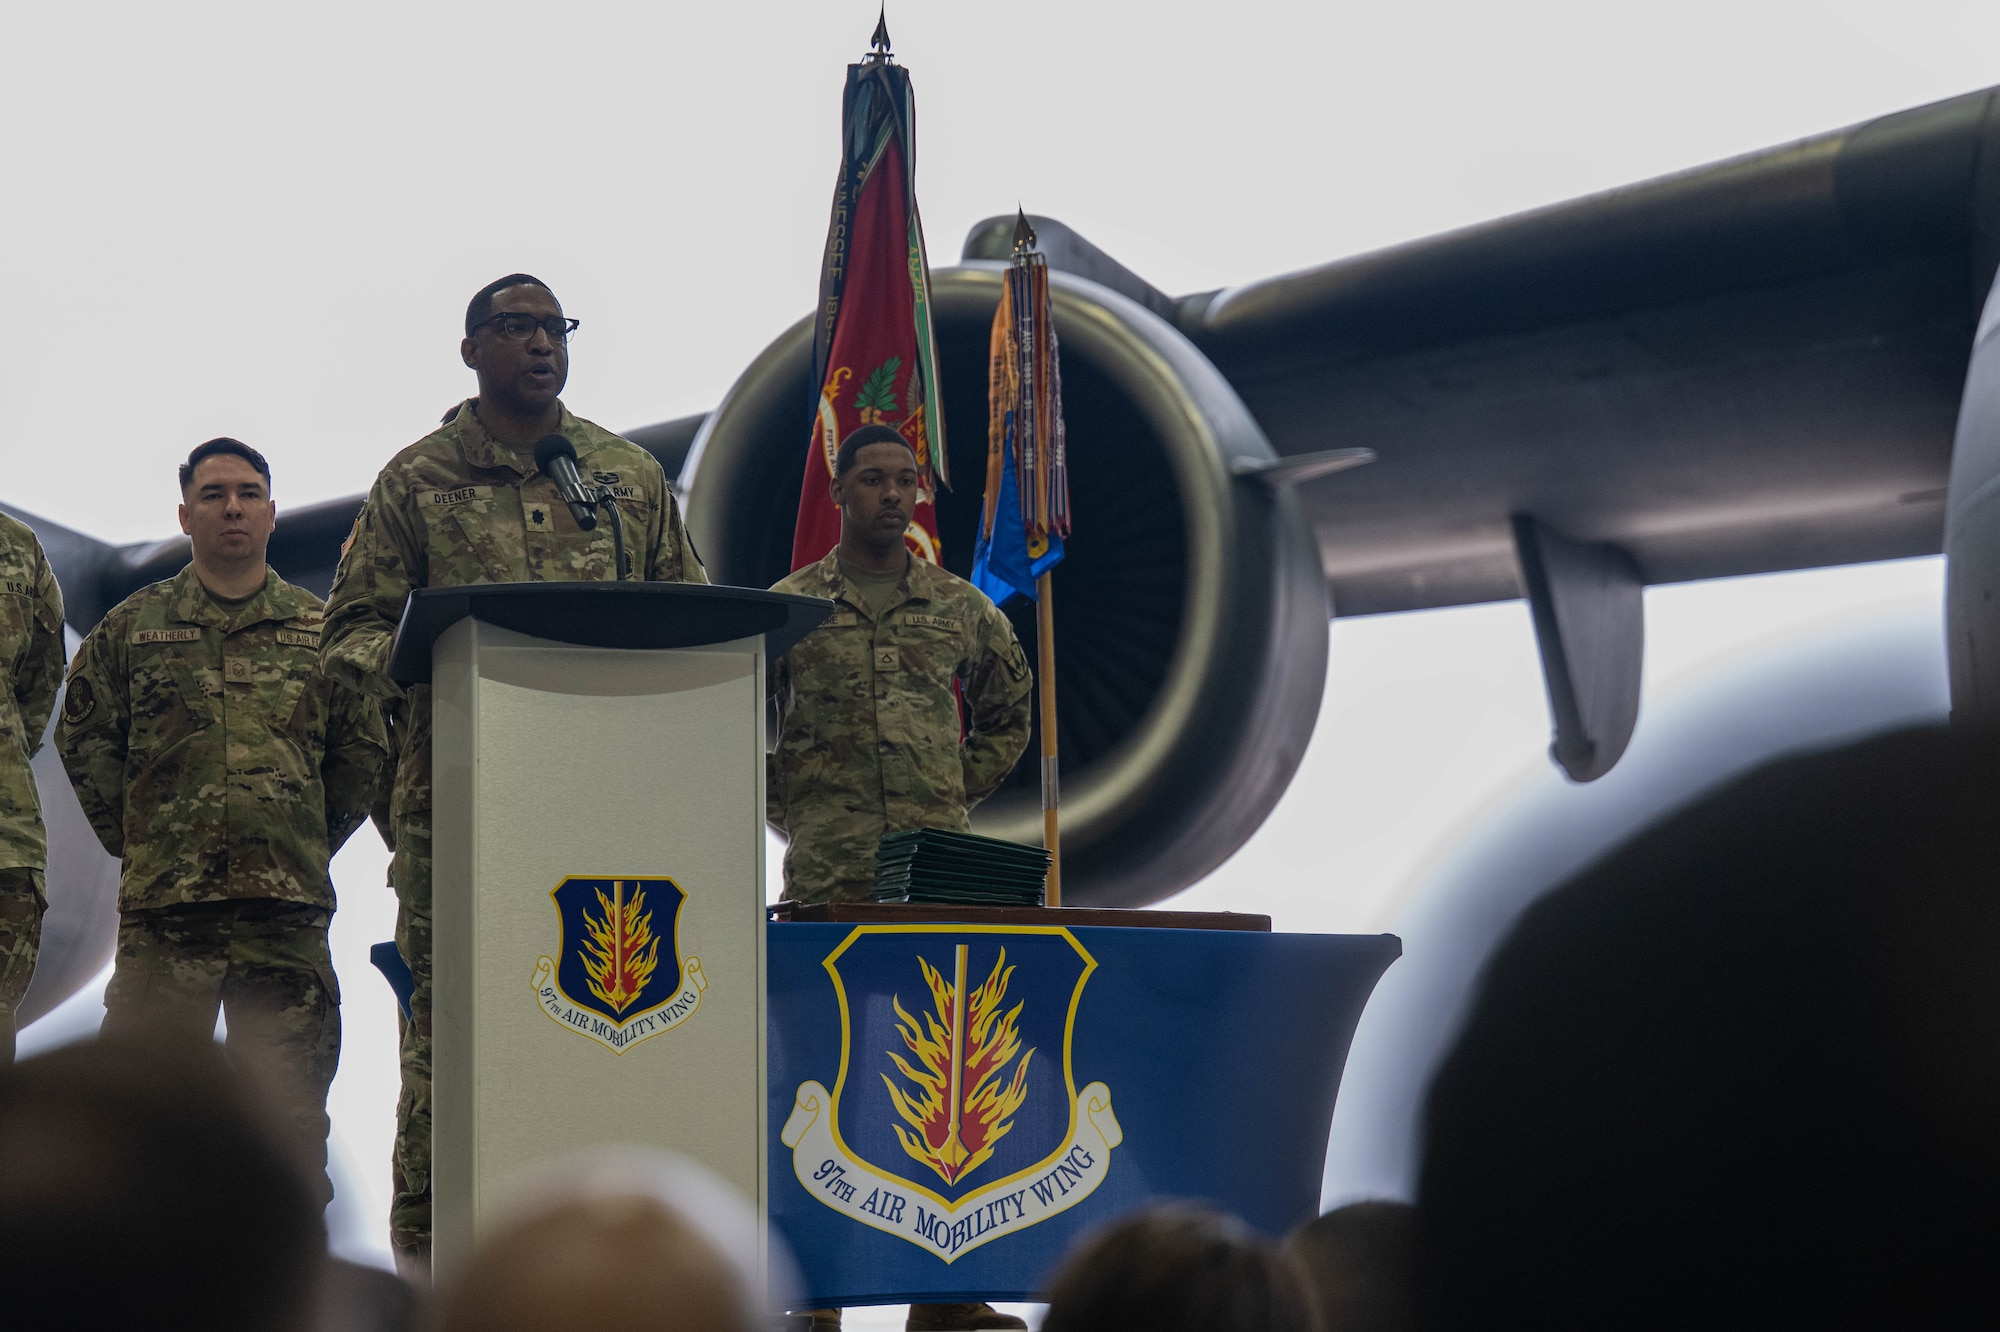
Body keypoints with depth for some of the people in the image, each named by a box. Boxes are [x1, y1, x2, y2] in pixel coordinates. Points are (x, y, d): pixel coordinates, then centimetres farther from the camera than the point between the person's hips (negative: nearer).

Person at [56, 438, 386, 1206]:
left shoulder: (319, 631, 12)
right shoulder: (132, 627, 9)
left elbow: (362, 747, 15)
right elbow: (82, 738, 12)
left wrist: (312, 843, 9)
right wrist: (132, 840, 6)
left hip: (289, 906, 1)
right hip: (164, 901, -1)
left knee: (286, 1086, 2)